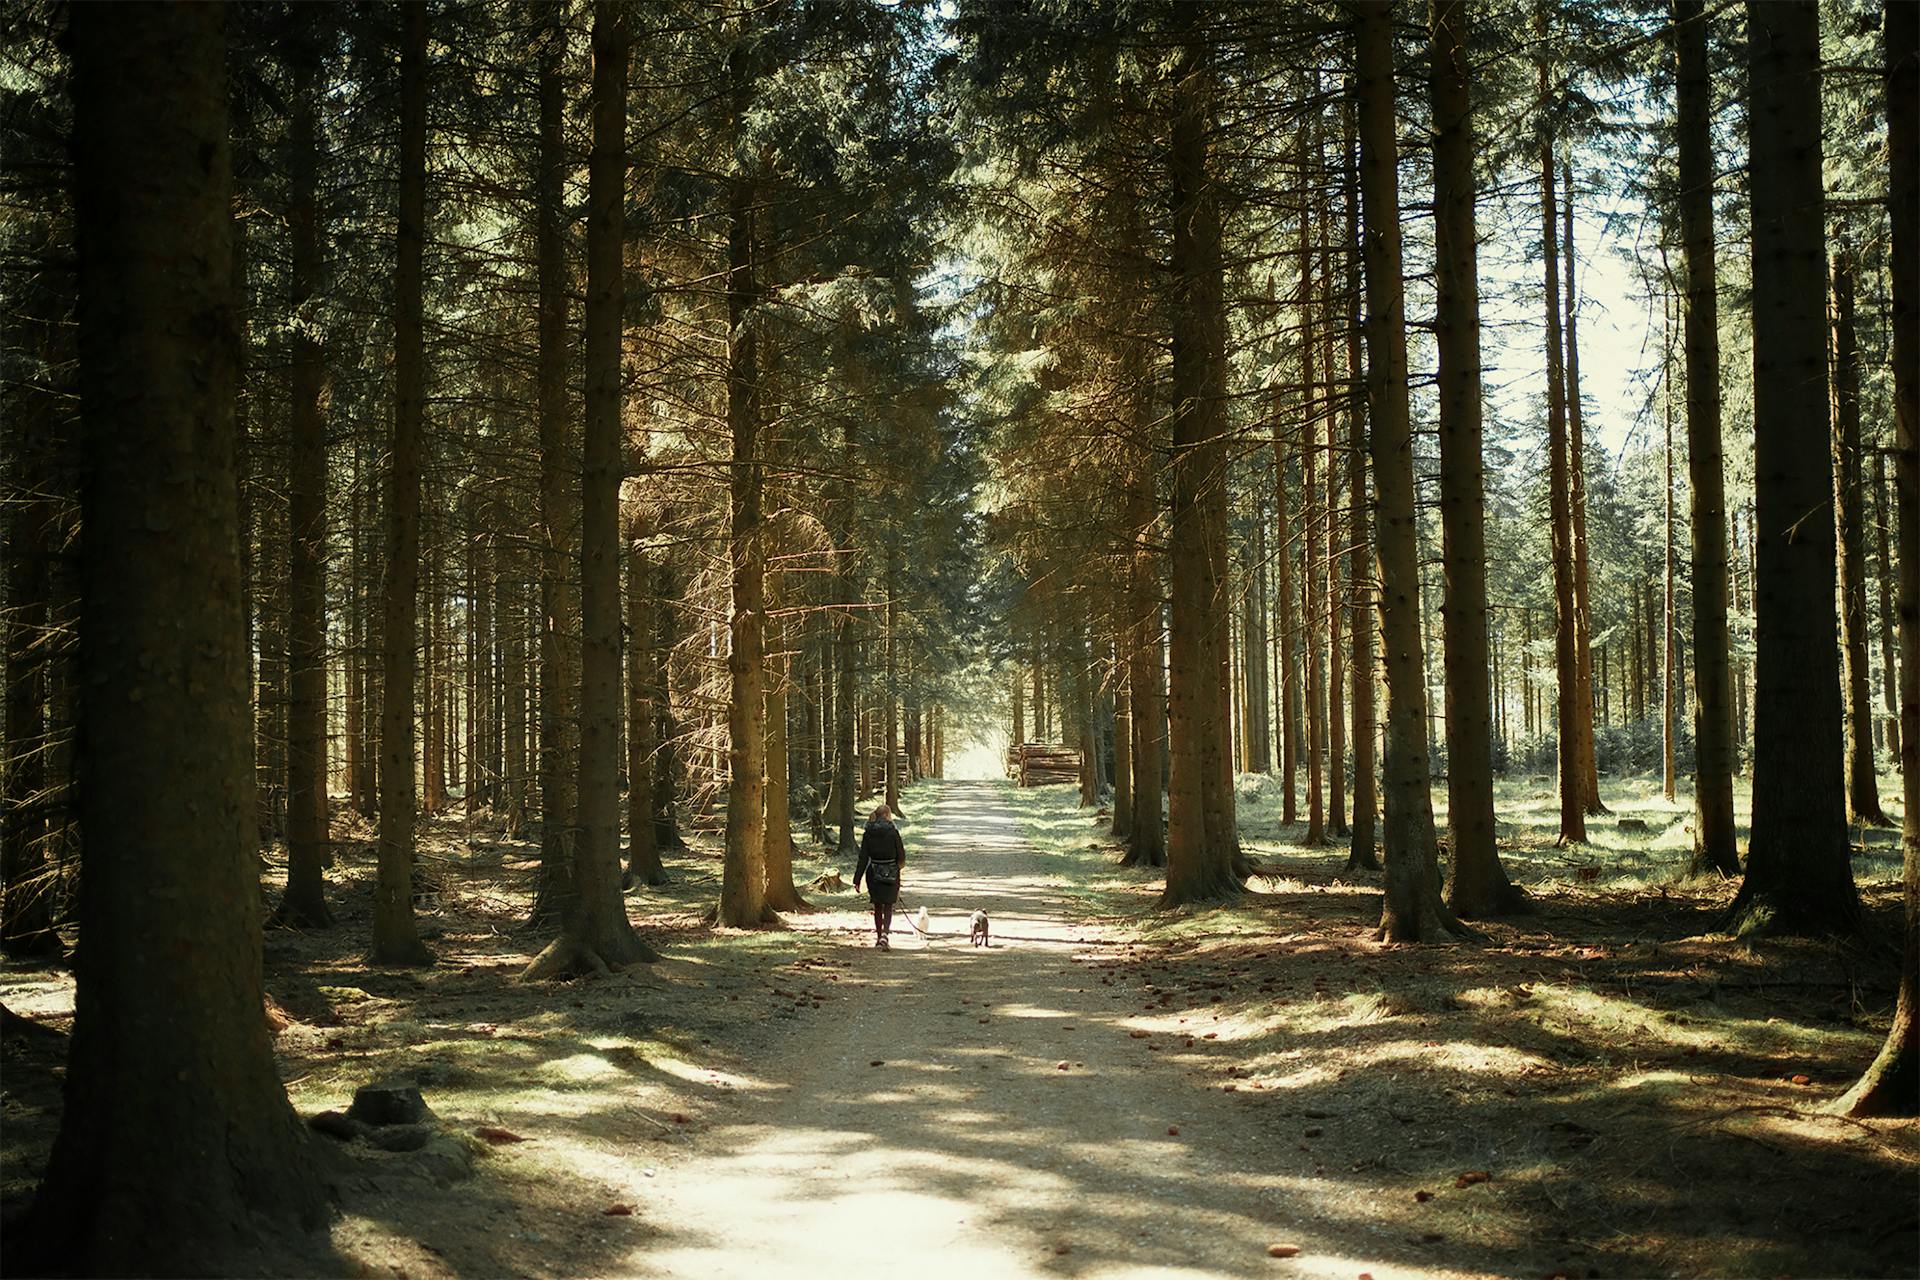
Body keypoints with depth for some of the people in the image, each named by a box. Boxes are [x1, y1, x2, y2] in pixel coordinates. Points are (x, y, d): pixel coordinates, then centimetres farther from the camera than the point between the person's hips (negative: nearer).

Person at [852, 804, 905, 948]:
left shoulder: (868, 833, -2)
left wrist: (857, 879, -2)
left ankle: (879, 936, 23)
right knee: (888, 906, 6)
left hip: (873, 873, 2)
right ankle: (885, 933, -15)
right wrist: (898, 866, 18)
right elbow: (901, 855, -5)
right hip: (891, 874, -2)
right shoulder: (893, 832, -10)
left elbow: (863, 858, -4)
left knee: (877, 906, 17)